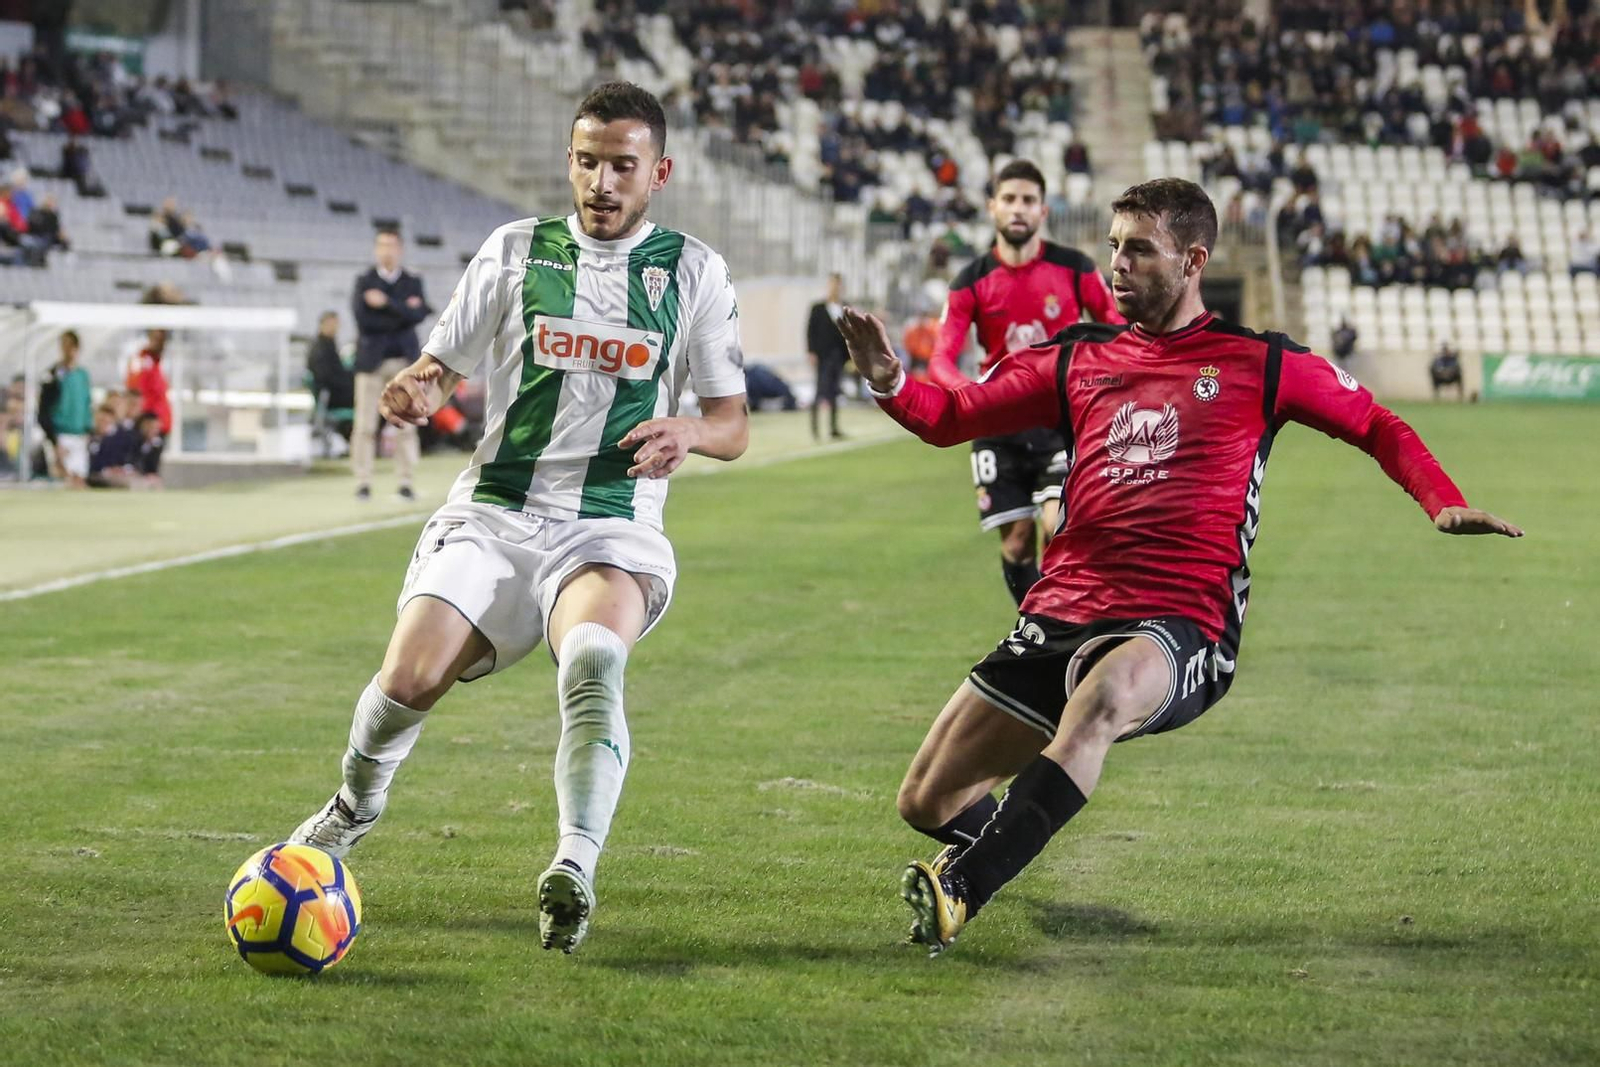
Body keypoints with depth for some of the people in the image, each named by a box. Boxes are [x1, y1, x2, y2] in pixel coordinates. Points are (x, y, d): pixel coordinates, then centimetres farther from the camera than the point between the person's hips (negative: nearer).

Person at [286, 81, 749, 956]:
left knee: (593, 657, -34)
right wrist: (414, 390, -12)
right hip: (494, 514, 1)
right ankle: (356, 803, 15)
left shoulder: (694, 271, 7)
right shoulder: (516, 249, 9)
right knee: (409, 678, -18)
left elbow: (732, 425, 9)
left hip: (613, 531, -1)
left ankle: (574, 873, -45)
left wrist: (688, 433, -15)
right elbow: (441, 365, 13)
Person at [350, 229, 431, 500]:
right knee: (365, 424, -4)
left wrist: (386, 303, -16)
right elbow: (364, 321, -10)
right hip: (371, 358, -1)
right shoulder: (364, 283, 5)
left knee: (406, 424, 0)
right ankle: (363, 482, 0)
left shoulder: (413, 283, 10)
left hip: (404, 359, 1)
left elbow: (418, 315, -8)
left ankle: (406, 482, 4)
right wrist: (402, 312, -9)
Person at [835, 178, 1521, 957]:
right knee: (926, 801, 2)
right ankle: (1006, 840, 40)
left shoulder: (1257, 364, 7)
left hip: (1178, 627, -5)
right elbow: (949, 417, 16)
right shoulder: (1079, 359, 15)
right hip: (1061, 612, 5)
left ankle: (959, 890, -43)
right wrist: (888, 381, -5)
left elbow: (1375, 425, 17)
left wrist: (1443, 504, 0)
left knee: (1105, 696, -42)